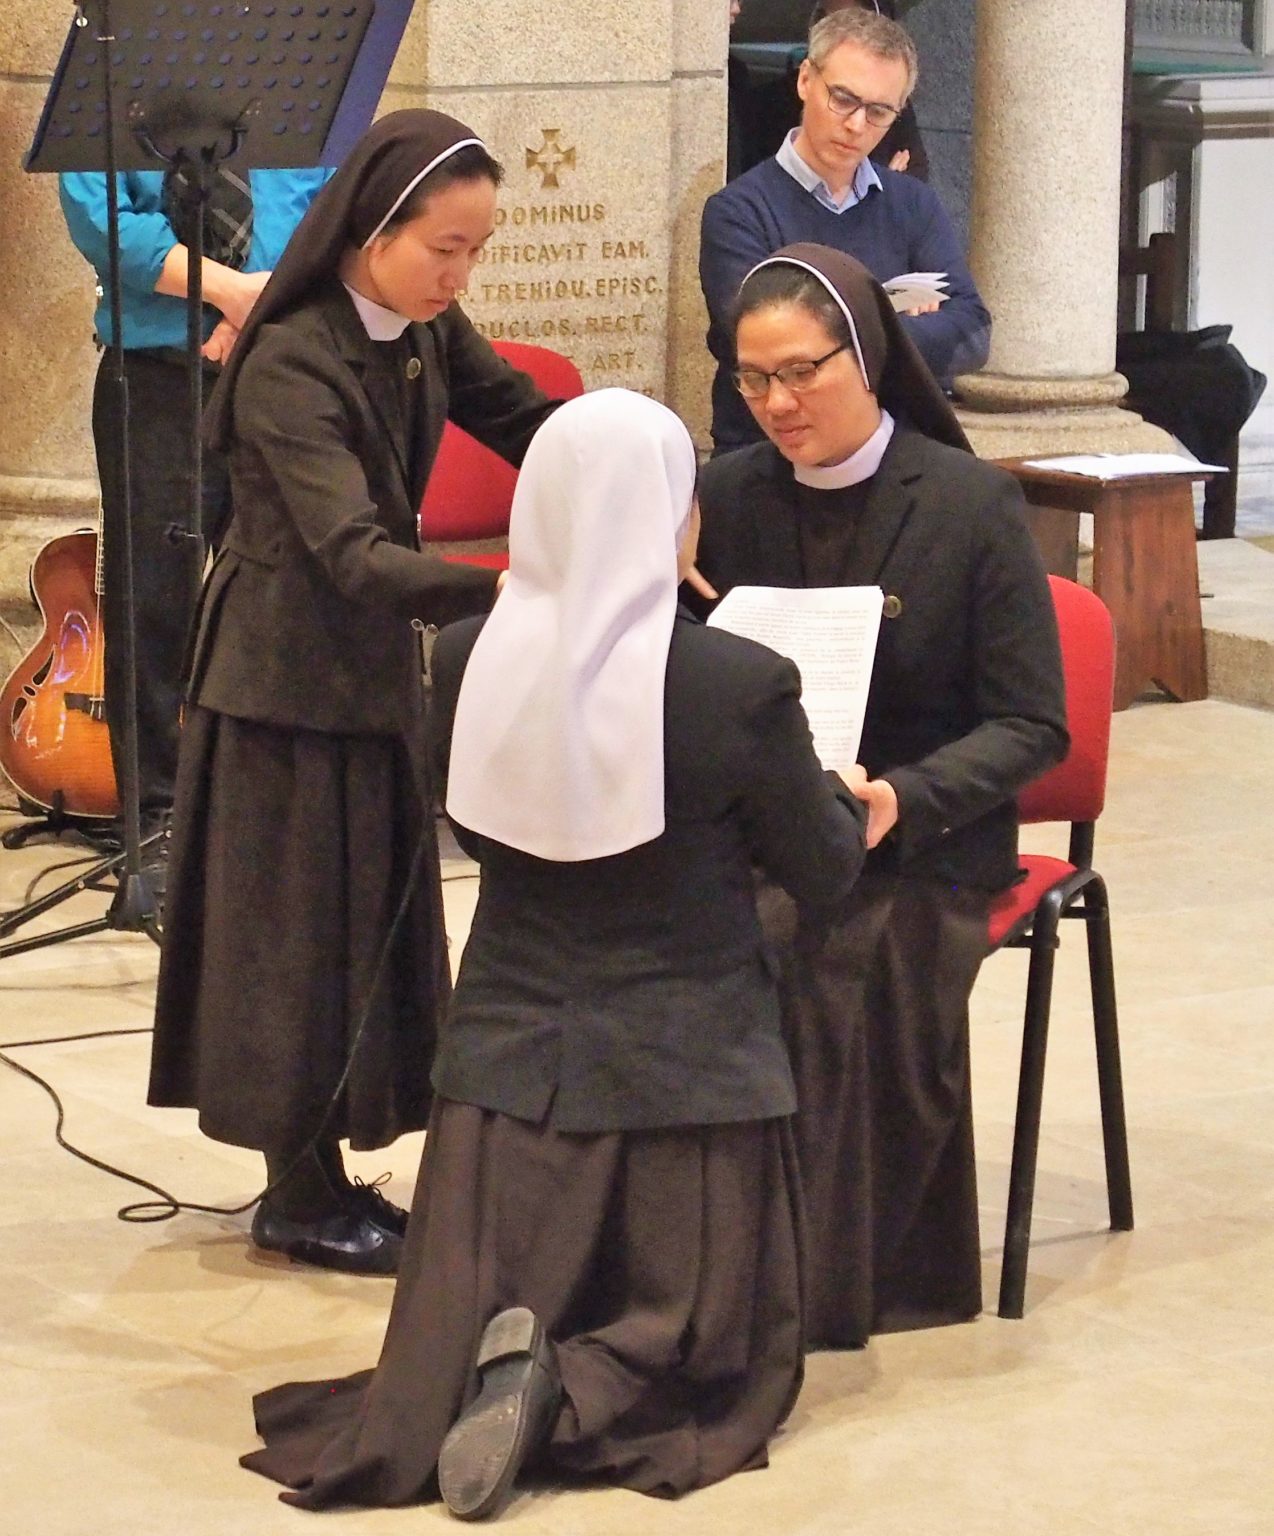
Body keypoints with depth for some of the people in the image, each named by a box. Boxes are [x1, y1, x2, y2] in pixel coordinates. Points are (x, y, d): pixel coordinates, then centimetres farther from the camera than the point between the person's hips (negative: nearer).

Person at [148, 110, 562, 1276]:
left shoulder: (428, 333, -1)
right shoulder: (288, 369, -25)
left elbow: (531, 425, 3)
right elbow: (354, 554, -34)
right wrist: (505, 590, -48)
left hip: (375, 668, 8)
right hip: (287, 681, -8)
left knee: (371, 919, 12)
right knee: (300, 927, 0)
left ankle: (324, 1174, 23)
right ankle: (301, 1195, 12)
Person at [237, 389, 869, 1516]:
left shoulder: (465, 663, -6)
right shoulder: (743, 685, -17)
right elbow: (825, 879, -3)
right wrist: (844, 801, 18)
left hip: (509, 1053, 3)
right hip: (685, 1069, -3)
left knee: (457, 1337, 15)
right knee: (708, 1349, 13)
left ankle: (492, 1375, -19)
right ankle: (575, 1391, -17)